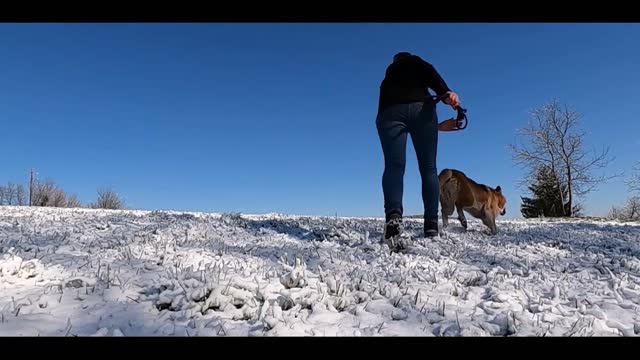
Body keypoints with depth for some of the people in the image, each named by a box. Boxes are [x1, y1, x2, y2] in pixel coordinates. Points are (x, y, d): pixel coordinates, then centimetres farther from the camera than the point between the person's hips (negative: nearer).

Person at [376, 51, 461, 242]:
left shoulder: (387, 80, 39)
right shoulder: (415, 62, 30)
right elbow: (429, 72, 5)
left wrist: (437, 126, 40)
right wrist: (446, 93, -12)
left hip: (390, 112, 2)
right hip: (420, 107, -2)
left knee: (394, 166, -10)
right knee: (428, 168, 1)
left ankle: (393, 215, -36)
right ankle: (432, 226, -10)